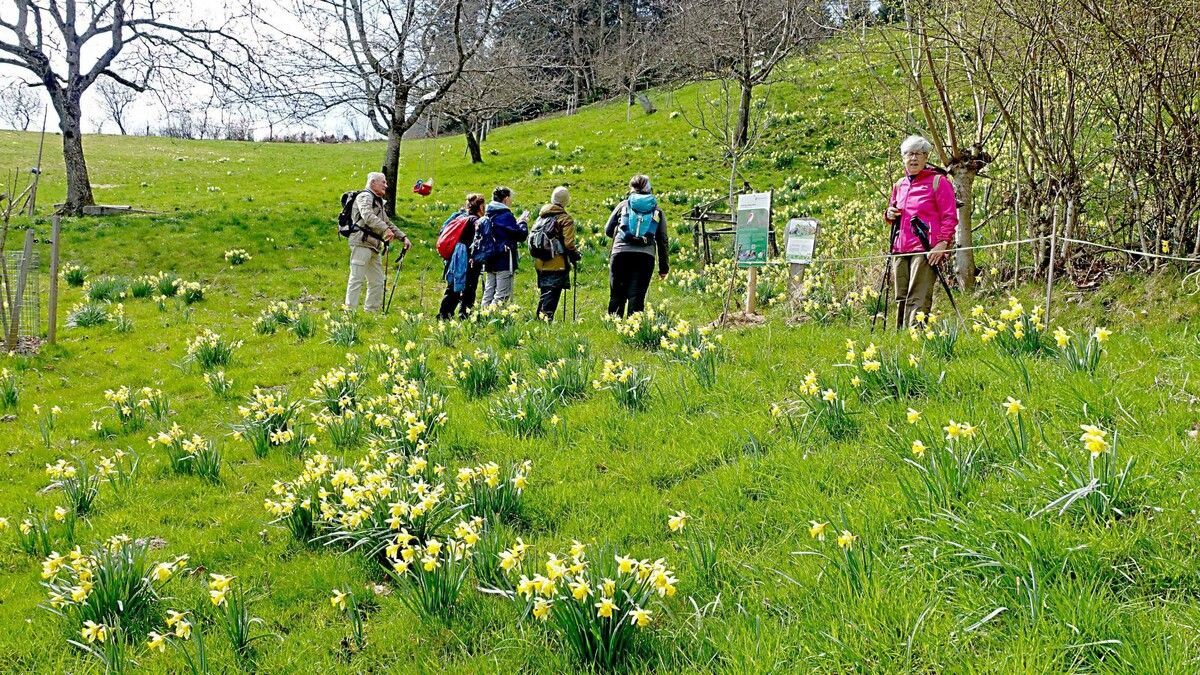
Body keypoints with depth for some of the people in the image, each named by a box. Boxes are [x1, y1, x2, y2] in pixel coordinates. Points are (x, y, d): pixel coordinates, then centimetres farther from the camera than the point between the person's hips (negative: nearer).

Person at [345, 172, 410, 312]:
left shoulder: (379, 202, 26)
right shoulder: (365, 197, -4)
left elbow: (388, 223, 31)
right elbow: (367, 216, -23)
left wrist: (403, 237, 18)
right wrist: (385, 229, -33)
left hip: (374, 246, 10)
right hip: (362, 243, -10)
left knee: (377, 281, 10)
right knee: (357, 278, -11)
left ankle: (372, 311, 15)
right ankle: (350, 310, -12)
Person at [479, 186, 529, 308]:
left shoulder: (487, 216, 13)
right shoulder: (505, 215, -12)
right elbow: (521, 235, -10)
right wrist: (523, 222, 7)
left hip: (489, 263, 8)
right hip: (504, 263, -8)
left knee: (488, 294, 10)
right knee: (502, 296, -8)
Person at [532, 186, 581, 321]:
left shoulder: (541, 216, 13)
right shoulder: (566, 219, -8)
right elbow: (569, 244, -13)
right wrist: (575, 256, 3)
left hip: (540, 263, 7)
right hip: (557, 264, -7)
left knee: (545, 293, 15)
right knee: (552, 295, -5)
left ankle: (540, 317, 16)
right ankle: (547, 316, -13)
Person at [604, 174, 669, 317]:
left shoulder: (624, 205, 13)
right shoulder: (657, 210, 16)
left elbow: (608, 230, 15)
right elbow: (662, 240, 12)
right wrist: (663, 267, 16)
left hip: (621, 253, 0)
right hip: (646, 256, 0)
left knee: (617, 295, 6)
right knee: (636, 296, -2)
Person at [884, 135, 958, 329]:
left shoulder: (938, 181, 0)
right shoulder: (899, 185, 19)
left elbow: (950, 217, -4)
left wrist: (942, 243, -16)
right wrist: (889, 215, 8)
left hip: (925, 249, -6)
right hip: (900, 250, 7)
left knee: (918, 299, -12)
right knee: (901, 298, 7)